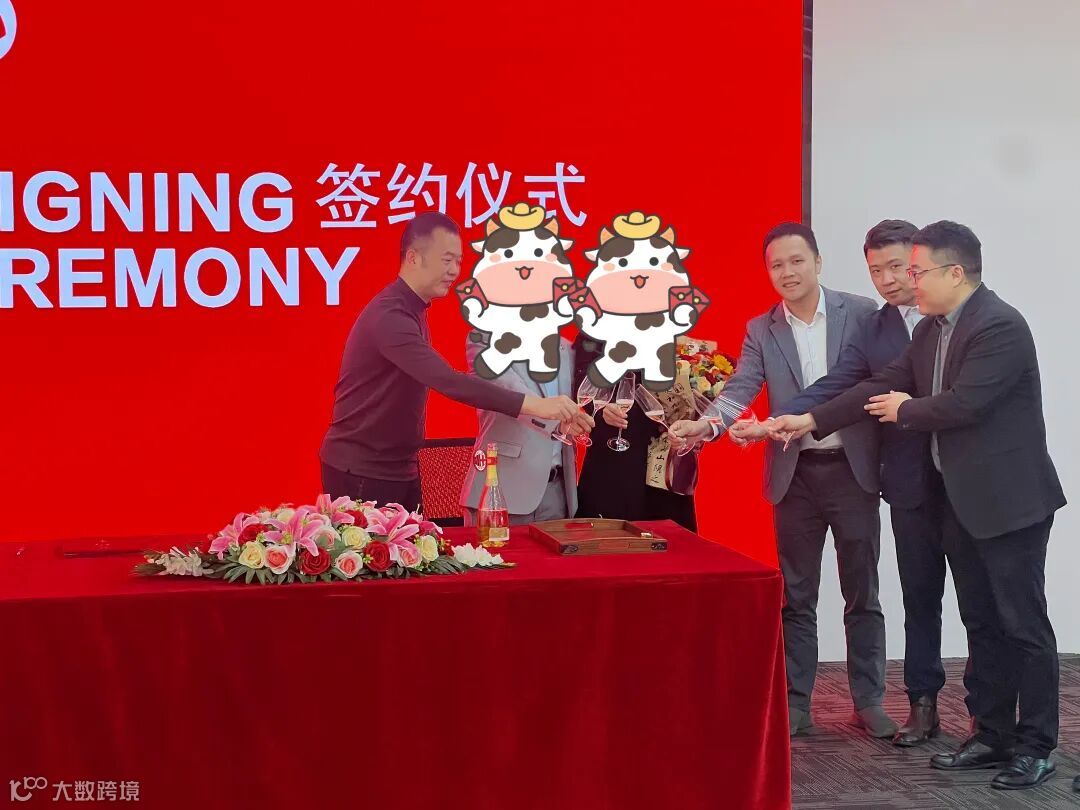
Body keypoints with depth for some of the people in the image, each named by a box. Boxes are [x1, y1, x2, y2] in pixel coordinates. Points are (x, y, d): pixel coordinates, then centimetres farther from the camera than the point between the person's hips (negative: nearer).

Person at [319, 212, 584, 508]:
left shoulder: (412, 311, 11)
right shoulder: (389, 315, -23)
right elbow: (447, 381, -34)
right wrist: (532, 405, -37)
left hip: (399, 467, 9)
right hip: (360, 471, -9)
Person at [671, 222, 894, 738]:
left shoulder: (861, 313, 0)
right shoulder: (761, 331, 4)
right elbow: (741, 387, -8)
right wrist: (707, 423, -28)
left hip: (853, 468, -1)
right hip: (795, 475, 1)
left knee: (862, 593, 7)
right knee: (796, 597, 8)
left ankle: (868, 701, 17)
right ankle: (795, 704, 15)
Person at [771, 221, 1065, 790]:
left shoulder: (1001, 327, -19)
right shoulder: (930, 330, 9)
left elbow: (964, 403, -26)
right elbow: (884, 386, 7)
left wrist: (904, 411, -9)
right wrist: (812, 419, 0)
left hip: (1009, 501, -9)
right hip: (960, 501, 9)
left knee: (1023, 625, 1)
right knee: (981, 624, 14)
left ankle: (1035, 747, 10)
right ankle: (992, 736, 23)